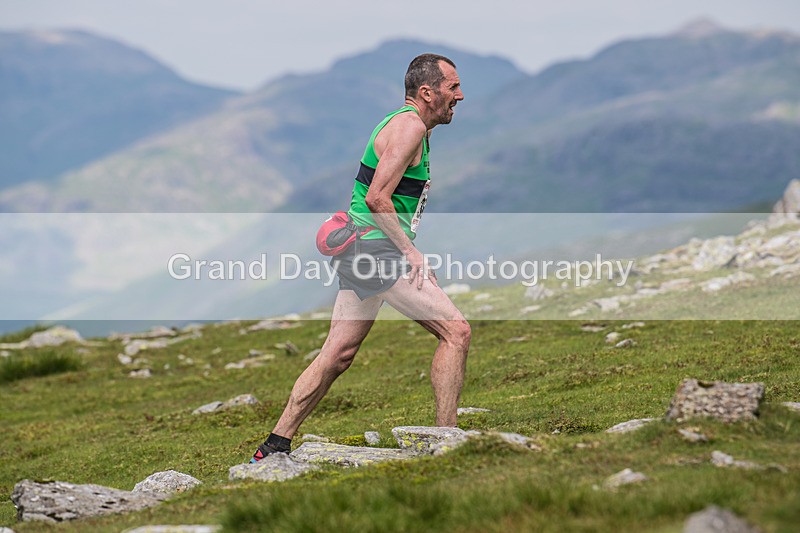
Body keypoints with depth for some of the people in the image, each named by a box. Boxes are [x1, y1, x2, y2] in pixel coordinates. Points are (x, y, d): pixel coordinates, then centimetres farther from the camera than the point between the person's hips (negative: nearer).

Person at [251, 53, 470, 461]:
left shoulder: (404, 125, 20)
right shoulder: (409, 127, -13)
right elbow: (377, 198, -21)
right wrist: (411, 252, -19)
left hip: (360, 253, 10)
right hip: (378, 249, -10)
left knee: (337, 354, 10)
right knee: (455, 331, -8)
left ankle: (276, 445, 12)